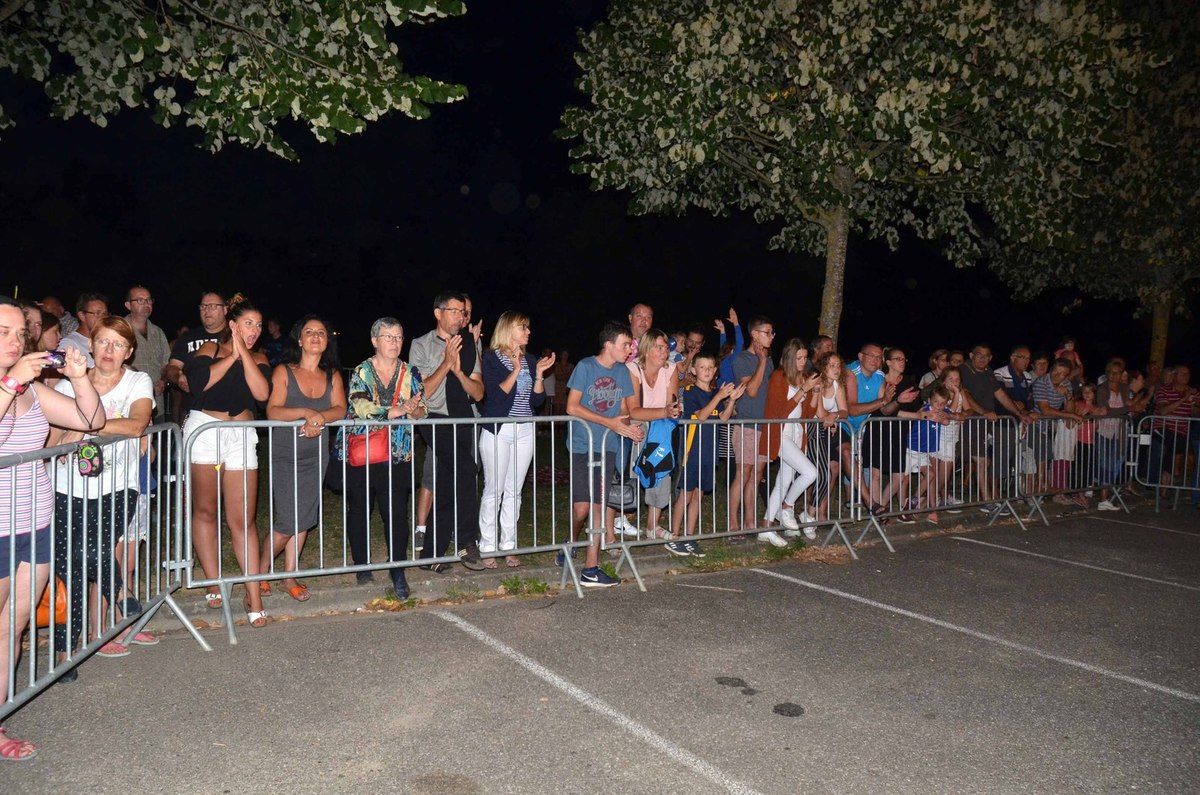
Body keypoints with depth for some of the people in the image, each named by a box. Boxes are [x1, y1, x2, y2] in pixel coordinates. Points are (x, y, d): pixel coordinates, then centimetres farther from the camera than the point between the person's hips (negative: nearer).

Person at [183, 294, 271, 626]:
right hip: (203, 431, -1)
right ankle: (214, 584, 18)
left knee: (243, 519, -3)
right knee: (205, 511, 6)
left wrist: (244, 353, -7)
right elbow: (198, 383, -12)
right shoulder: (209, 349, 7)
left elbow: (262, 393, -7)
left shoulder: (259, 359, 13)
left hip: (241, 437, 1)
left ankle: (254, 595, -3)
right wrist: (232, 356, -7)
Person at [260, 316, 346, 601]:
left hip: (316, 456, 4)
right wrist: (306, 413, -29)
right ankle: (261, 571, 15)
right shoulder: (283, 372, -3)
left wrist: (319, 417, -25)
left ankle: (290, 577, 18)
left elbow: (340, 409, -6)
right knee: (288, 521, -8)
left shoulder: (333, 376, 8)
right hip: (284, 456, -4)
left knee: (304, 520, 6)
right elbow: (272, 411, -15)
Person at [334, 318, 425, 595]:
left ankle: (398, 571, 5)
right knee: (359, 511, 8)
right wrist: (400, 410, -22)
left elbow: (422, 410, 6)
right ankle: (362, 567, 23)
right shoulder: (360, 373, 1)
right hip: (360, 454, -1)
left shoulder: (410, 374, 10)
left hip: (397, 455, 1)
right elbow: (362, 408, -15)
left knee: (397, 513, -5)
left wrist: (414, 410, -18)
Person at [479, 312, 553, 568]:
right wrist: (515, 371, -17)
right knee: (494, 490, -2)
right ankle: (487, 547, 8)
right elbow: (496, 394, -15)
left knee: (515, 491, 8)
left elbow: (538, 400, 7)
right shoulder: (491, 358, -4)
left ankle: (508, 545, 15)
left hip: (525, 432, 5)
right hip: (498, 431, -5)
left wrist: (539, 374, -5)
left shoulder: (530, 361, 11)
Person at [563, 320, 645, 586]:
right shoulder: (585, 366, -6)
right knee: (581, 507, -9)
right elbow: (572, 407, -10)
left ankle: (591, 568, 4)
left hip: (608, 447, 4)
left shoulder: (622, 371, 10)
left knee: (599, 506, 0)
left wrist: (628, 426, -8)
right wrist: (609, 422, -15)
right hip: (582, 446, -4)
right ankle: (570, 544, 21)